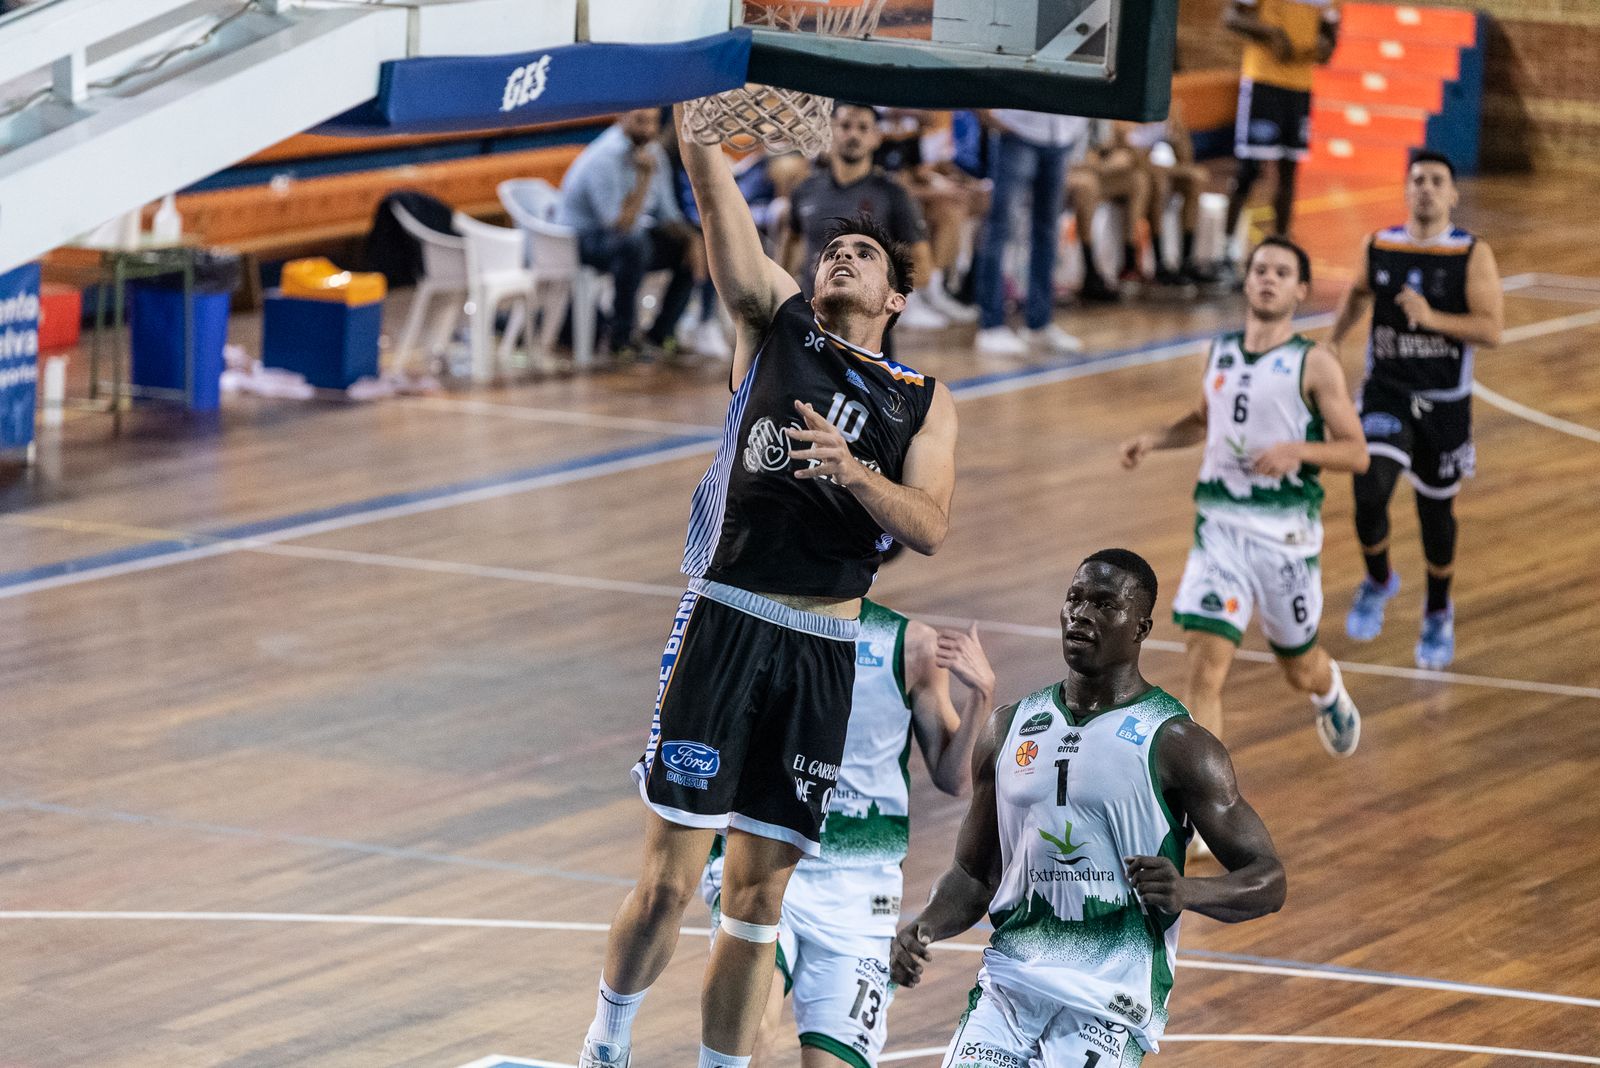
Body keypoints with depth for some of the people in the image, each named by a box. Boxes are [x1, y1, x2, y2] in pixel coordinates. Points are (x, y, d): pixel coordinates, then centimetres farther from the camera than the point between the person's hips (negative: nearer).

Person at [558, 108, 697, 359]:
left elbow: (667, 215, 8)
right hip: (584, 238, -9)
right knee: (633, 244, -38)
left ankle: (659, 335, 1)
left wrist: (690, 239, -11)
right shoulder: (604, 159, -24)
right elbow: (621, 224, -30)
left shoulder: (654, 152, 2)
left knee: (690, 253, -6)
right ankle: (622, 339, -29)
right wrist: (645, 176, -31)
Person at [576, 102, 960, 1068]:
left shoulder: (925, 402, 12)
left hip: (824, 652, 2)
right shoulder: (776, 324, 10)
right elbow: (718, 197, -1)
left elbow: (931, 527, -2)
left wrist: (852, 472, -18)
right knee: (669, 882, -3)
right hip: (726, 625, -2)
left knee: (760, 899, 6)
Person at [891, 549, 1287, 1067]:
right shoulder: (1009, 728, 12)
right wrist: (925, 928, -2)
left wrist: (1188, 892, -24)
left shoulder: (1175, 744, -3)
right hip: (1007, 985, 5)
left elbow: (1268, 880, -4)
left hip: (1108, 1002, -5)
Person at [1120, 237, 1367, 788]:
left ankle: (1330, 693, 55)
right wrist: (1154, 440, 10)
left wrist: (1299, 450, -24)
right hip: (1220, 526, 2)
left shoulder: (1314, 364, -6)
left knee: (1299, 667, 16)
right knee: (1205, 664, -13)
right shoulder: (1220, 352, 8)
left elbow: (1357, 453, -7)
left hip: (1286, 532, -2)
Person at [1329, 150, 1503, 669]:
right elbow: (1358, 295, 21)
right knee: (1370, 494, -19)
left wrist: (1432, 318, -28)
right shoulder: (1379, 246, -1)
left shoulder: (1473, 255, -10)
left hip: (1444, 402, -1)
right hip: (1385, 393, 1)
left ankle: (1438, 614, 34)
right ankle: (1378, 581, 11)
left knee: (1436, 509, 11)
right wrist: (1331, 345, 20)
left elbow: (1492, 329, -17)